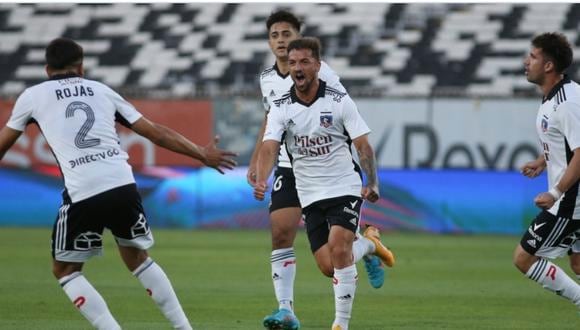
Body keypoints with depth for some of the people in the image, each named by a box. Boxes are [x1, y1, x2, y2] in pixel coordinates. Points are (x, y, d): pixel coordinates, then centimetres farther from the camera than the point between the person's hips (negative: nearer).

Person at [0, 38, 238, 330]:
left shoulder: (32, 96, 14)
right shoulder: (101, 91, 21)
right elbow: (155, 132, 21)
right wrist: (203, 155, 30)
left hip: (82, 194, -4)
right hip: (123, 185, 4)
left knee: (65, 271, 15)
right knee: (137, 258, 26)